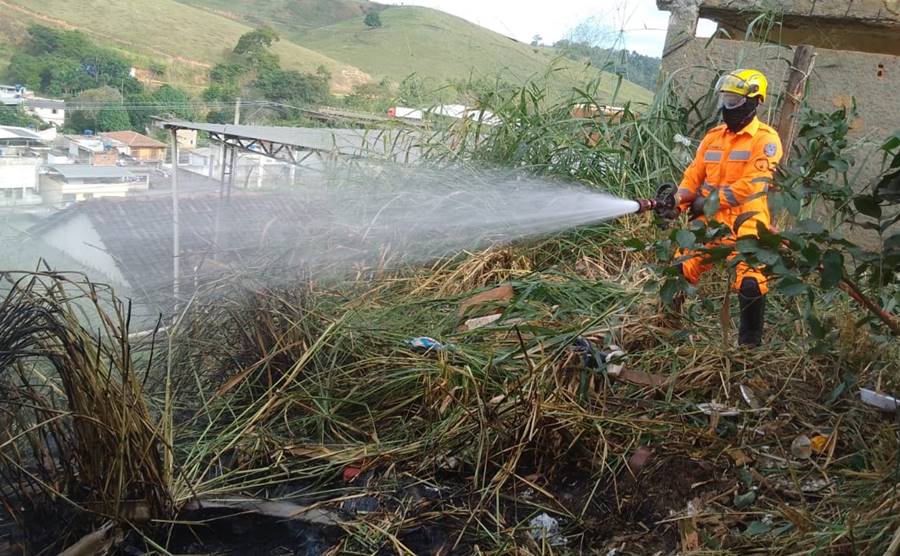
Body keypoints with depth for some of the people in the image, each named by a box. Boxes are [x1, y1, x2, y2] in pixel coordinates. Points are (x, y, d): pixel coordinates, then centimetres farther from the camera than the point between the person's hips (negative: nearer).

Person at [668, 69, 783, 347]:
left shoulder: (765, 138, -6)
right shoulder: (714, 136, 14)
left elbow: (751, 183, -16)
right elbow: (694, 174, 12)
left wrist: (711, 201, -18)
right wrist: (678, 200, -6)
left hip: (745, 222, -6)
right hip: (709, 221, 6)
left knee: (750, 282, -12)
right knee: (680, 268, 3)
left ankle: (750, 340, 5)